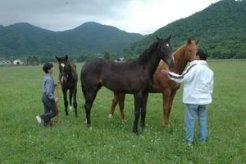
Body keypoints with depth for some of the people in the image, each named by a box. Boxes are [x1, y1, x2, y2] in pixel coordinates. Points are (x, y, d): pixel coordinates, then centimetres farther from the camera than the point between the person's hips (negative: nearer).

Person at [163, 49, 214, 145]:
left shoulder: (193, 67, -13)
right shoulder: (209, 71, 11)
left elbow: (182, 78, -17)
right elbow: (211, 86, 15)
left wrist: (169, 74, -10)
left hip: (192, 99, -6)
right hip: (204, 99, 6)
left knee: (190, 119, 2)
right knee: (203, 119, 13)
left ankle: (189, 140, 7)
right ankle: (203, 138, 18)